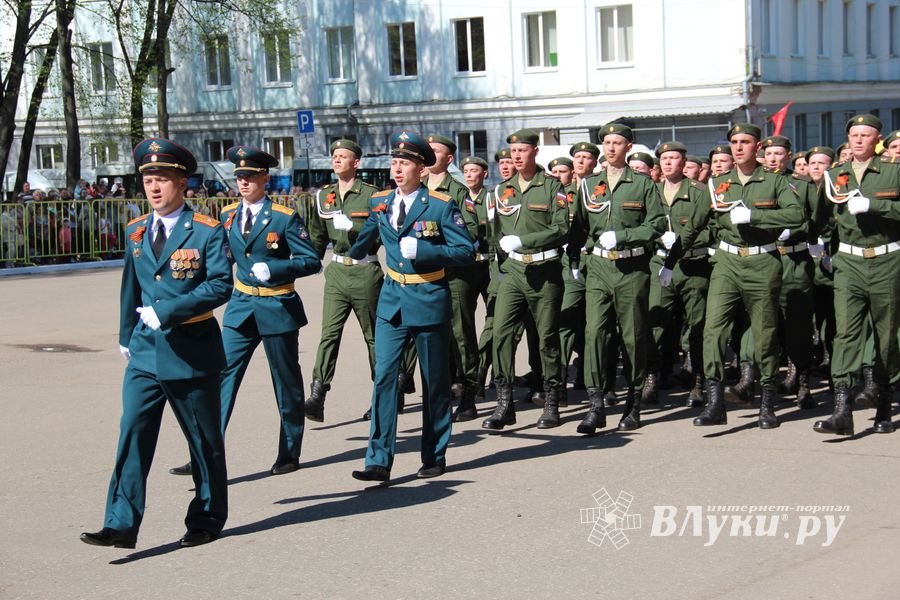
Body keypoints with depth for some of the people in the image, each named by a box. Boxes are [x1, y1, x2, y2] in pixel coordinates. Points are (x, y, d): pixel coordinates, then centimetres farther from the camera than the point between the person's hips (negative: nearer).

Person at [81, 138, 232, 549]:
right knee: (133, 434, -5)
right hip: (145, 351, 4)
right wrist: (126, 335, 21)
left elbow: (220, 285, -16)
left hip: (192, 350, -4)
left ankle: (206, 519, 22)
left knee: (204, 439, 8)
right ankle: (121, 526, -5)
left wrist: (167, 311, -21)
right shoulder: (136, 231, 10)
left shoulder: (207, 231, -8)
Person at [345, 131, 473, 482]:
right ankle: (379, 461, -5)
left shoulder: (441, 205, -9)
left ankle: (434, 457, 21)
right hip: (391, 300, 4)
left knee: (435, 381, 8)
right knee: (383, 376, -6)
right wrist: (351, 258, 41)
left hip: (429, 300, -4)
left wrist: (421, 249, -21)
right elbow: (366, 239, 26)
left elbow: (466, 252, -12)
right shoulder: (380, 203, 5)